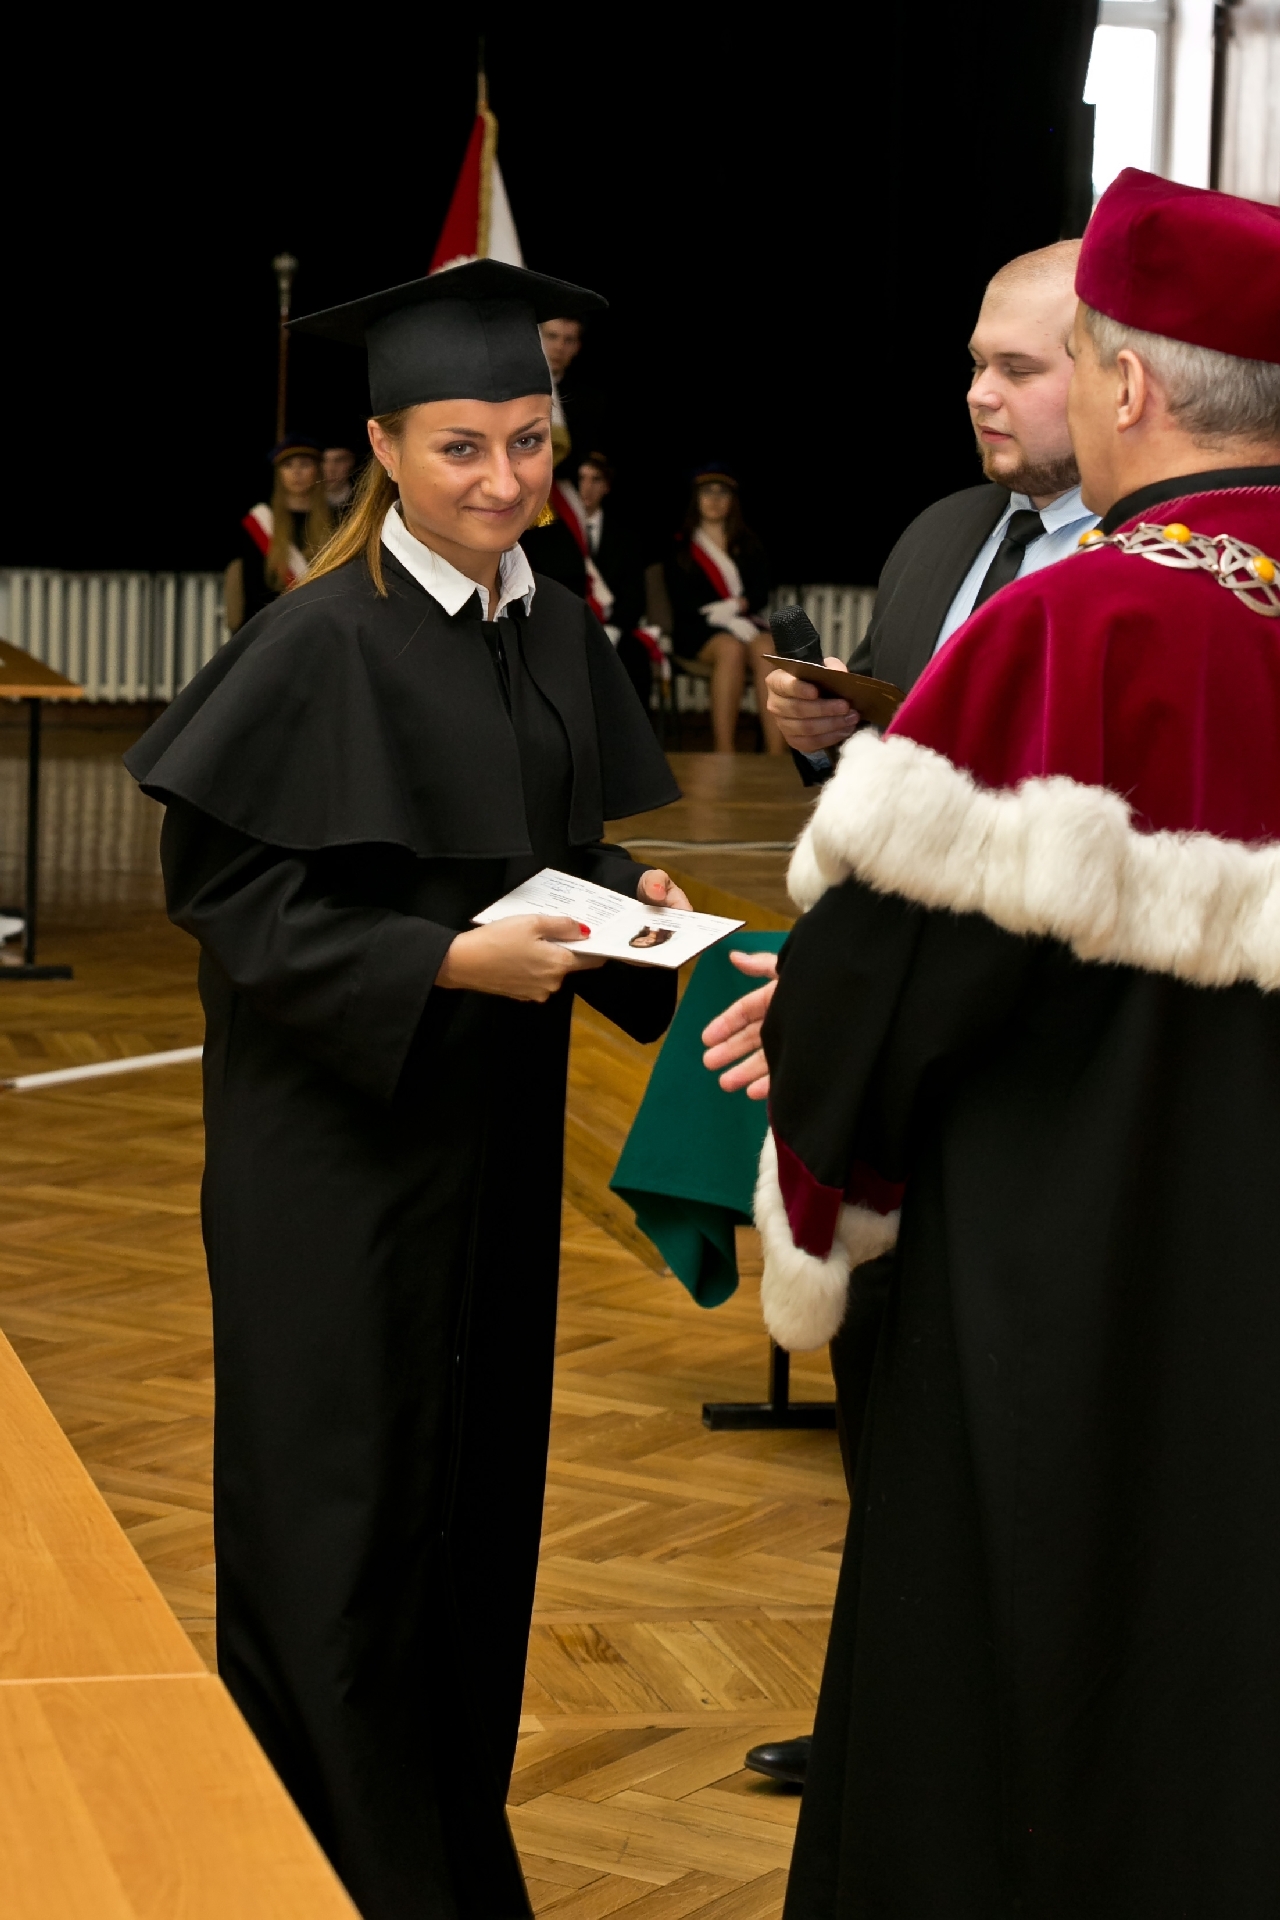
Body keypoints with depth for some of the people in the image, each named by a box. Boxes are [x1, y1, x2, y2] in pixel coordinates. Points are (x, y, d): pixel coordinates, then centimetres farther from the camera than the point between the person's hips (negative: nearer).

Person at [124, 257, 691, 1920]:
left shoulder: (553, 627, 5)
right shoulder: (322, 645, -16)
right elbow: (237, 905, -16)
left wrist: (628, 903, -4)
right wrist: (449, 962, -24)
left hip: (497, 1125, 7)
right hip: (340, 1136, -7)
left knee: (481, 1484, 14)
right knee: (346, 1516, 1)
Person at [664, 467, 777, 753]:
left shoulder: (748, 546, 23)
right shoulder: (681, 547, 14)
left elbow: (760, 592, 10)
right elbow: (682, 600, 1)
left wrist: (738, 606, -13)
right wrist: (723, 614, -14)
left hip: (746, 621, 2)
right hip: (699, 629, -2)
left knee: (768, 650, -34)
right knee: (731, 649, -37)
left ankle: (776, 752, -47)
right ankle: (724, 753, -44)